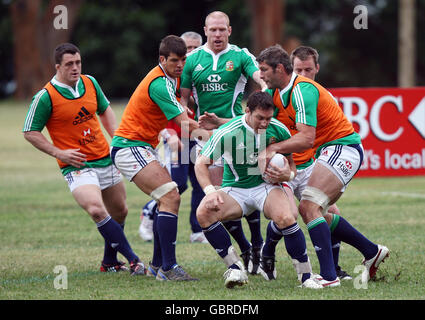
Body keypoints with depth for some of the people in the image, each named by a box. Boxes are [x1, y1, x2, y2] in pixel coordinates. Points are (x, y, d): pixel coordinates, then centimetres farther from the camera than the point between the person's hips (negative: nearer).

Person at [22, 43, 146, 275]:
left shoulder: (90, 83, 4)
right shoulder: (46, 97, -12)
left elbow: (105, 110, 21)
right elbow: (30, 132, -5)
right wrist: (58, 153, -13)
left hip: (105, 159, 6)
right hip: (76, 166, -6)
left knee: (119, 212, 13)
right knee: (96, 210, -27)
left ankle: (109, 262, 34)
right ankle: (133, 260, -21)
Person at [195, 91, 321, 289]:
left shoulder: (279, 130, -9)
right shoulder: (227, 132, -15)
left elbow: (291, 164, 5)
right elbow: (201, 163, -7)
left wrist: (288, 175, -20)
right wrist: (210, 191, -23)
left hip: (266, 185, 0)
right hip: (235, 190, 0)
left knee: (285, 218, -33)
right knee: (203, 213, -29)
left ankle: (306, 276, -16)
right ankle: (235, 268, -16)